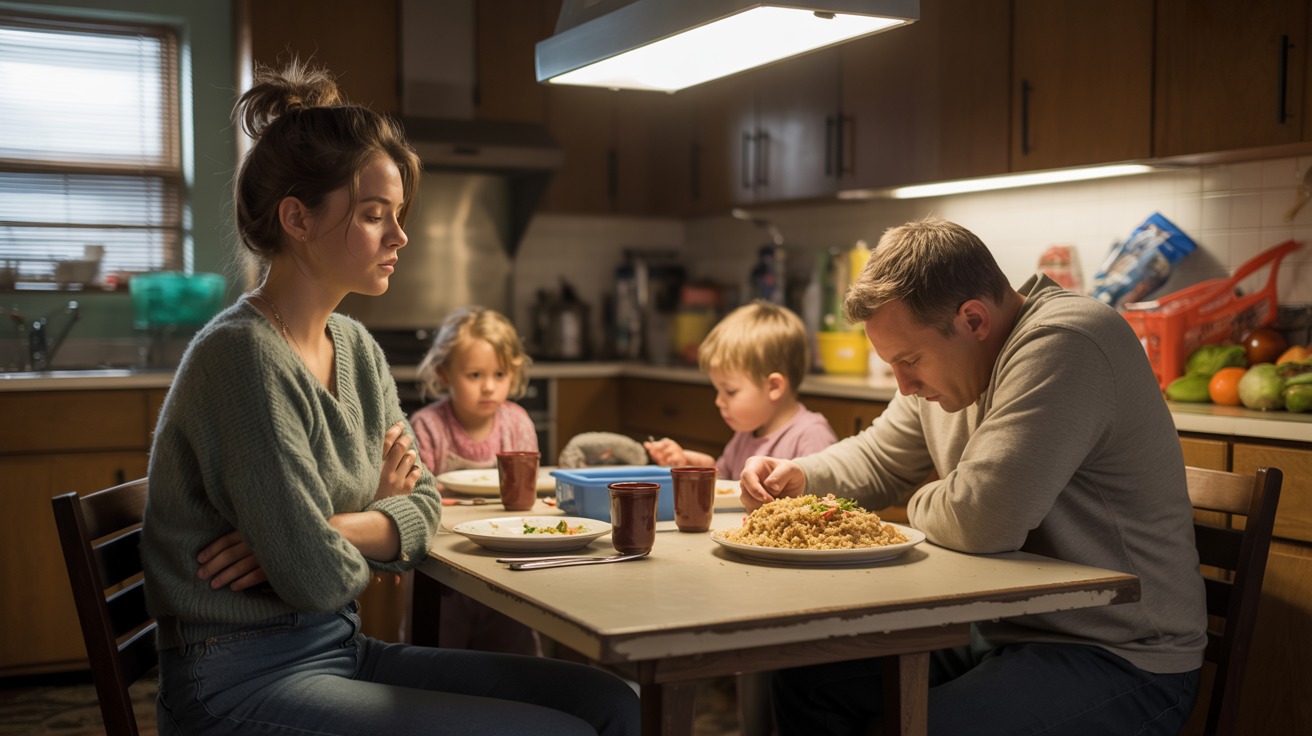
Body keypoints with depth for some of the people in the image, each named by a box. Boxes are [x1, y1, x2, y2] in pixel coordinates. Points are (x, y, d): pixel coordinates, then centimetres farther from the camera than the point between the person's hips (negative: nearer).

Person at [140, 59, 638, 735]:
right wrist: (376, 518, 0)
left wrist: (321, 529, -12)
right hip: (246, 681, -8)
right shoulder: (244, 355, -20)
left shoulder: (355, 347, 8)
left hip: (337, 648, 8)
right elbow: (319, 579, -22)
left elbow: (422, 503, 7)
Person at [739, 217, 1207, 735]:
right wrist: (799, 476, 2)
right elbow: (878, 458, 22)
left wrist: (918, 504, -7)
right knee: (805, 676, 3)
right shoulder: (946, 358, 7)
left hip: (1120, 659, -9)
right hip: (1001, 630, 9)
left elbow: (982, 521, -30)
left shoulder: (1065, 344, -24)